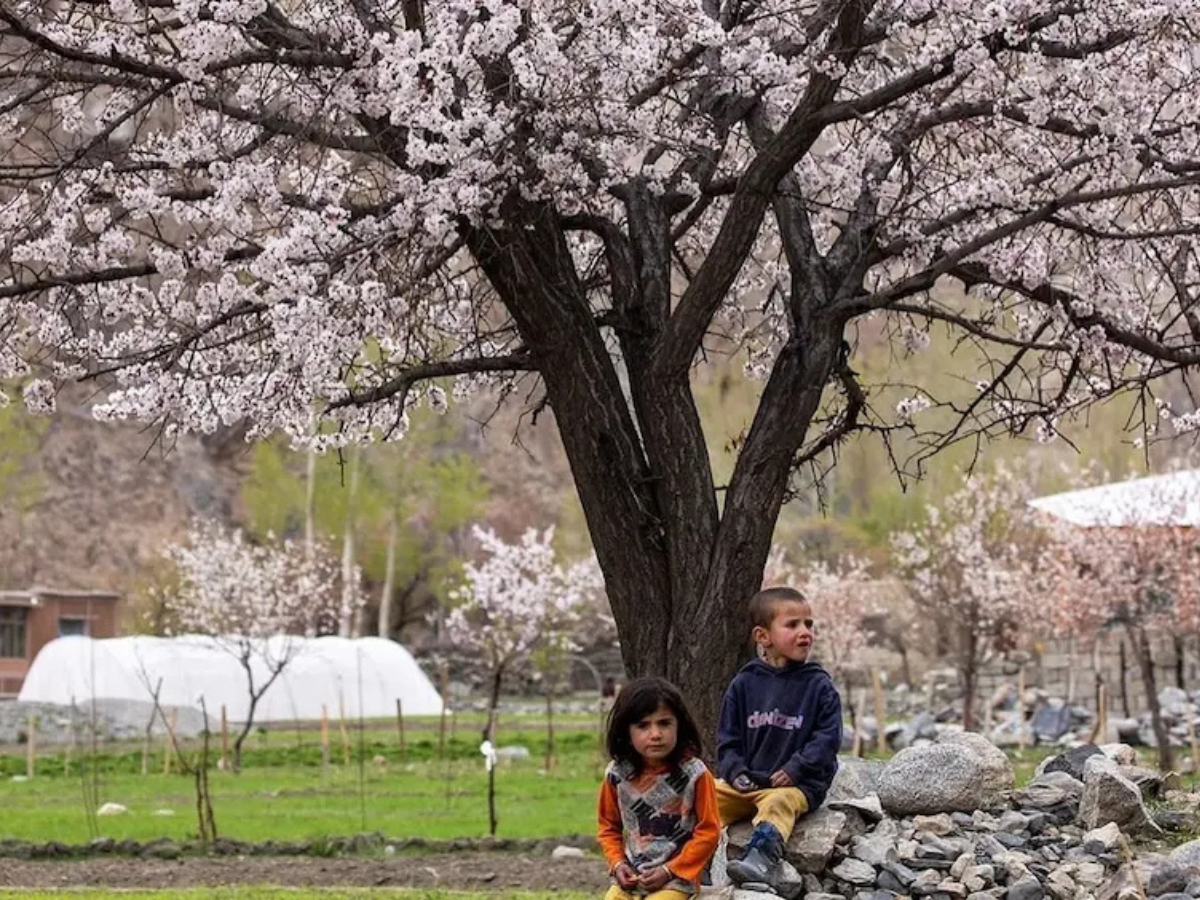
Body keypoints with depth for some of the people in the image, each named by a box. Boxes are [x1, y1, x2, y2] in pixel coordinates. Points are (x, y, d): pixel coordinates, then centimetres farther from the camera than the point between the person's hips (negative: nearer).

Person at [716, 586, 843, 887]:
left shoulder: (818, 685, 2)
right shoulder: (744, 683, 8)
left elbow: (827, 738, -3)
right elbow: (727, 739, 11)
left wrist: (795, 769, -13)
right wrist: (735, 772, -6)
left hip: (797, 784, -4)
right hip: (745, 782, 4)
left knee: (778, 803, -35)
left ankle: (762, 858, -56)